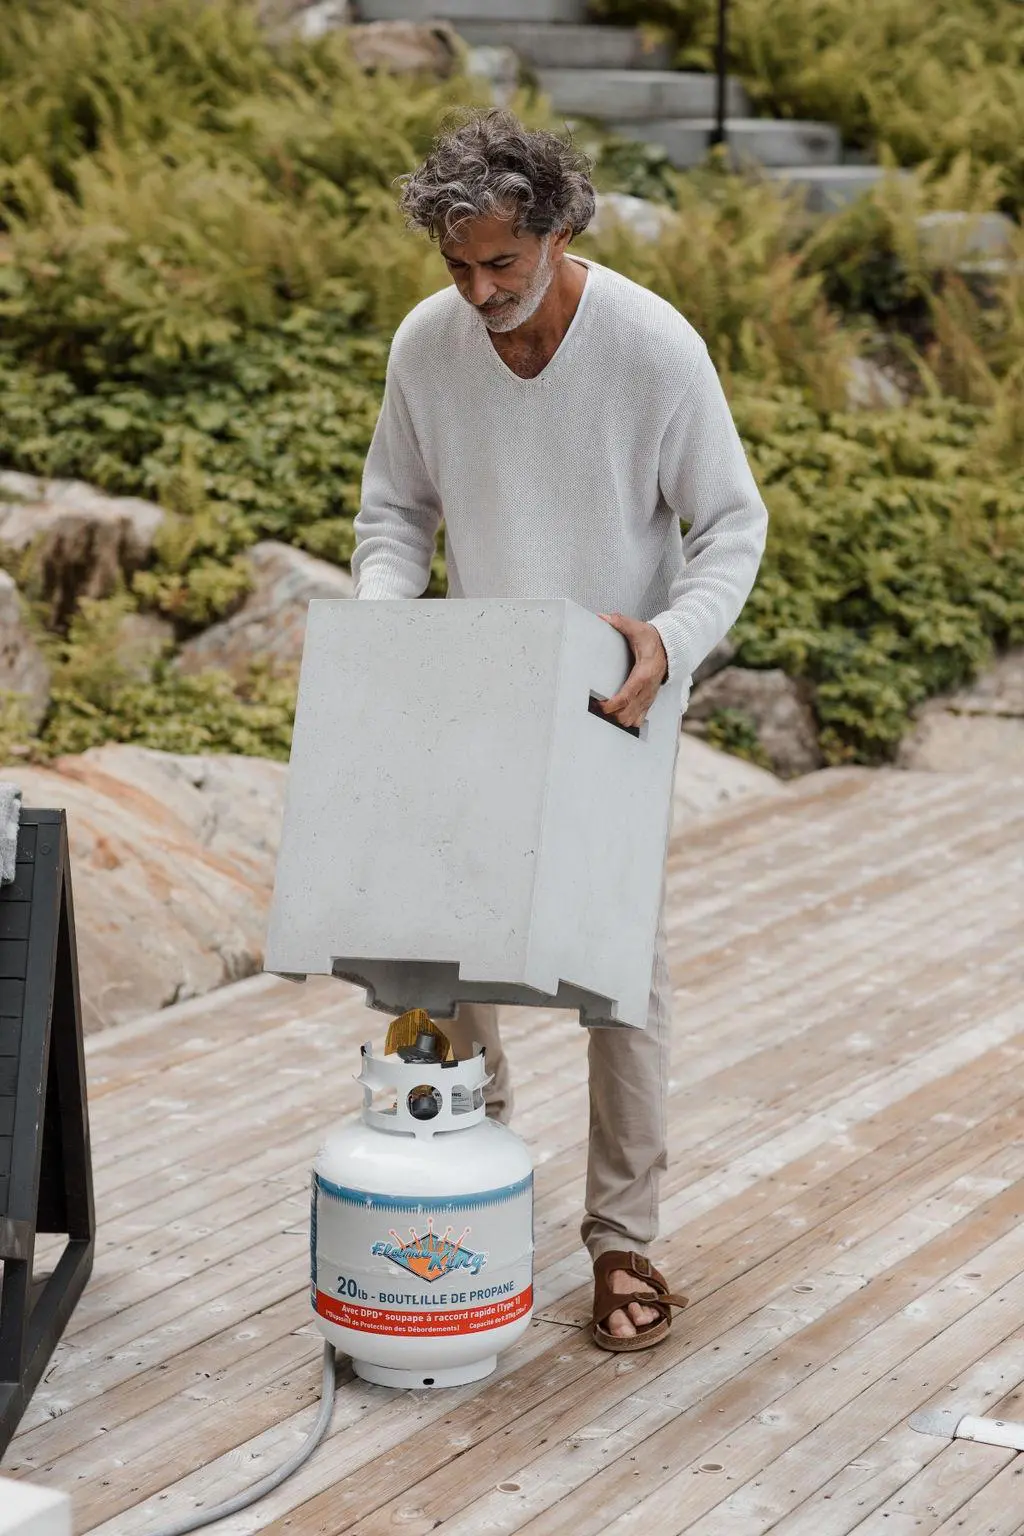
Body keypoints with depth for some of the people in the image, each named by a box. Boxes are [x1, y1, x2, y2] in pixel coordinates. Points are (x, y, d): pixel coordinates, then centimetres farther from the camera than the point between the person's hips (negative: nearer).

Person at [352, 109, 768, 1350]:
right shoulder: (426, 343, -9)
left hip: (609, 699, -4)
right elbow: (396, 511, 4)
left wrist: (673, 637, -30)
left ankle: (623, 1239, 7)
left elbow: (732, 524, -12)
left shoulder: (655, 347, -20)